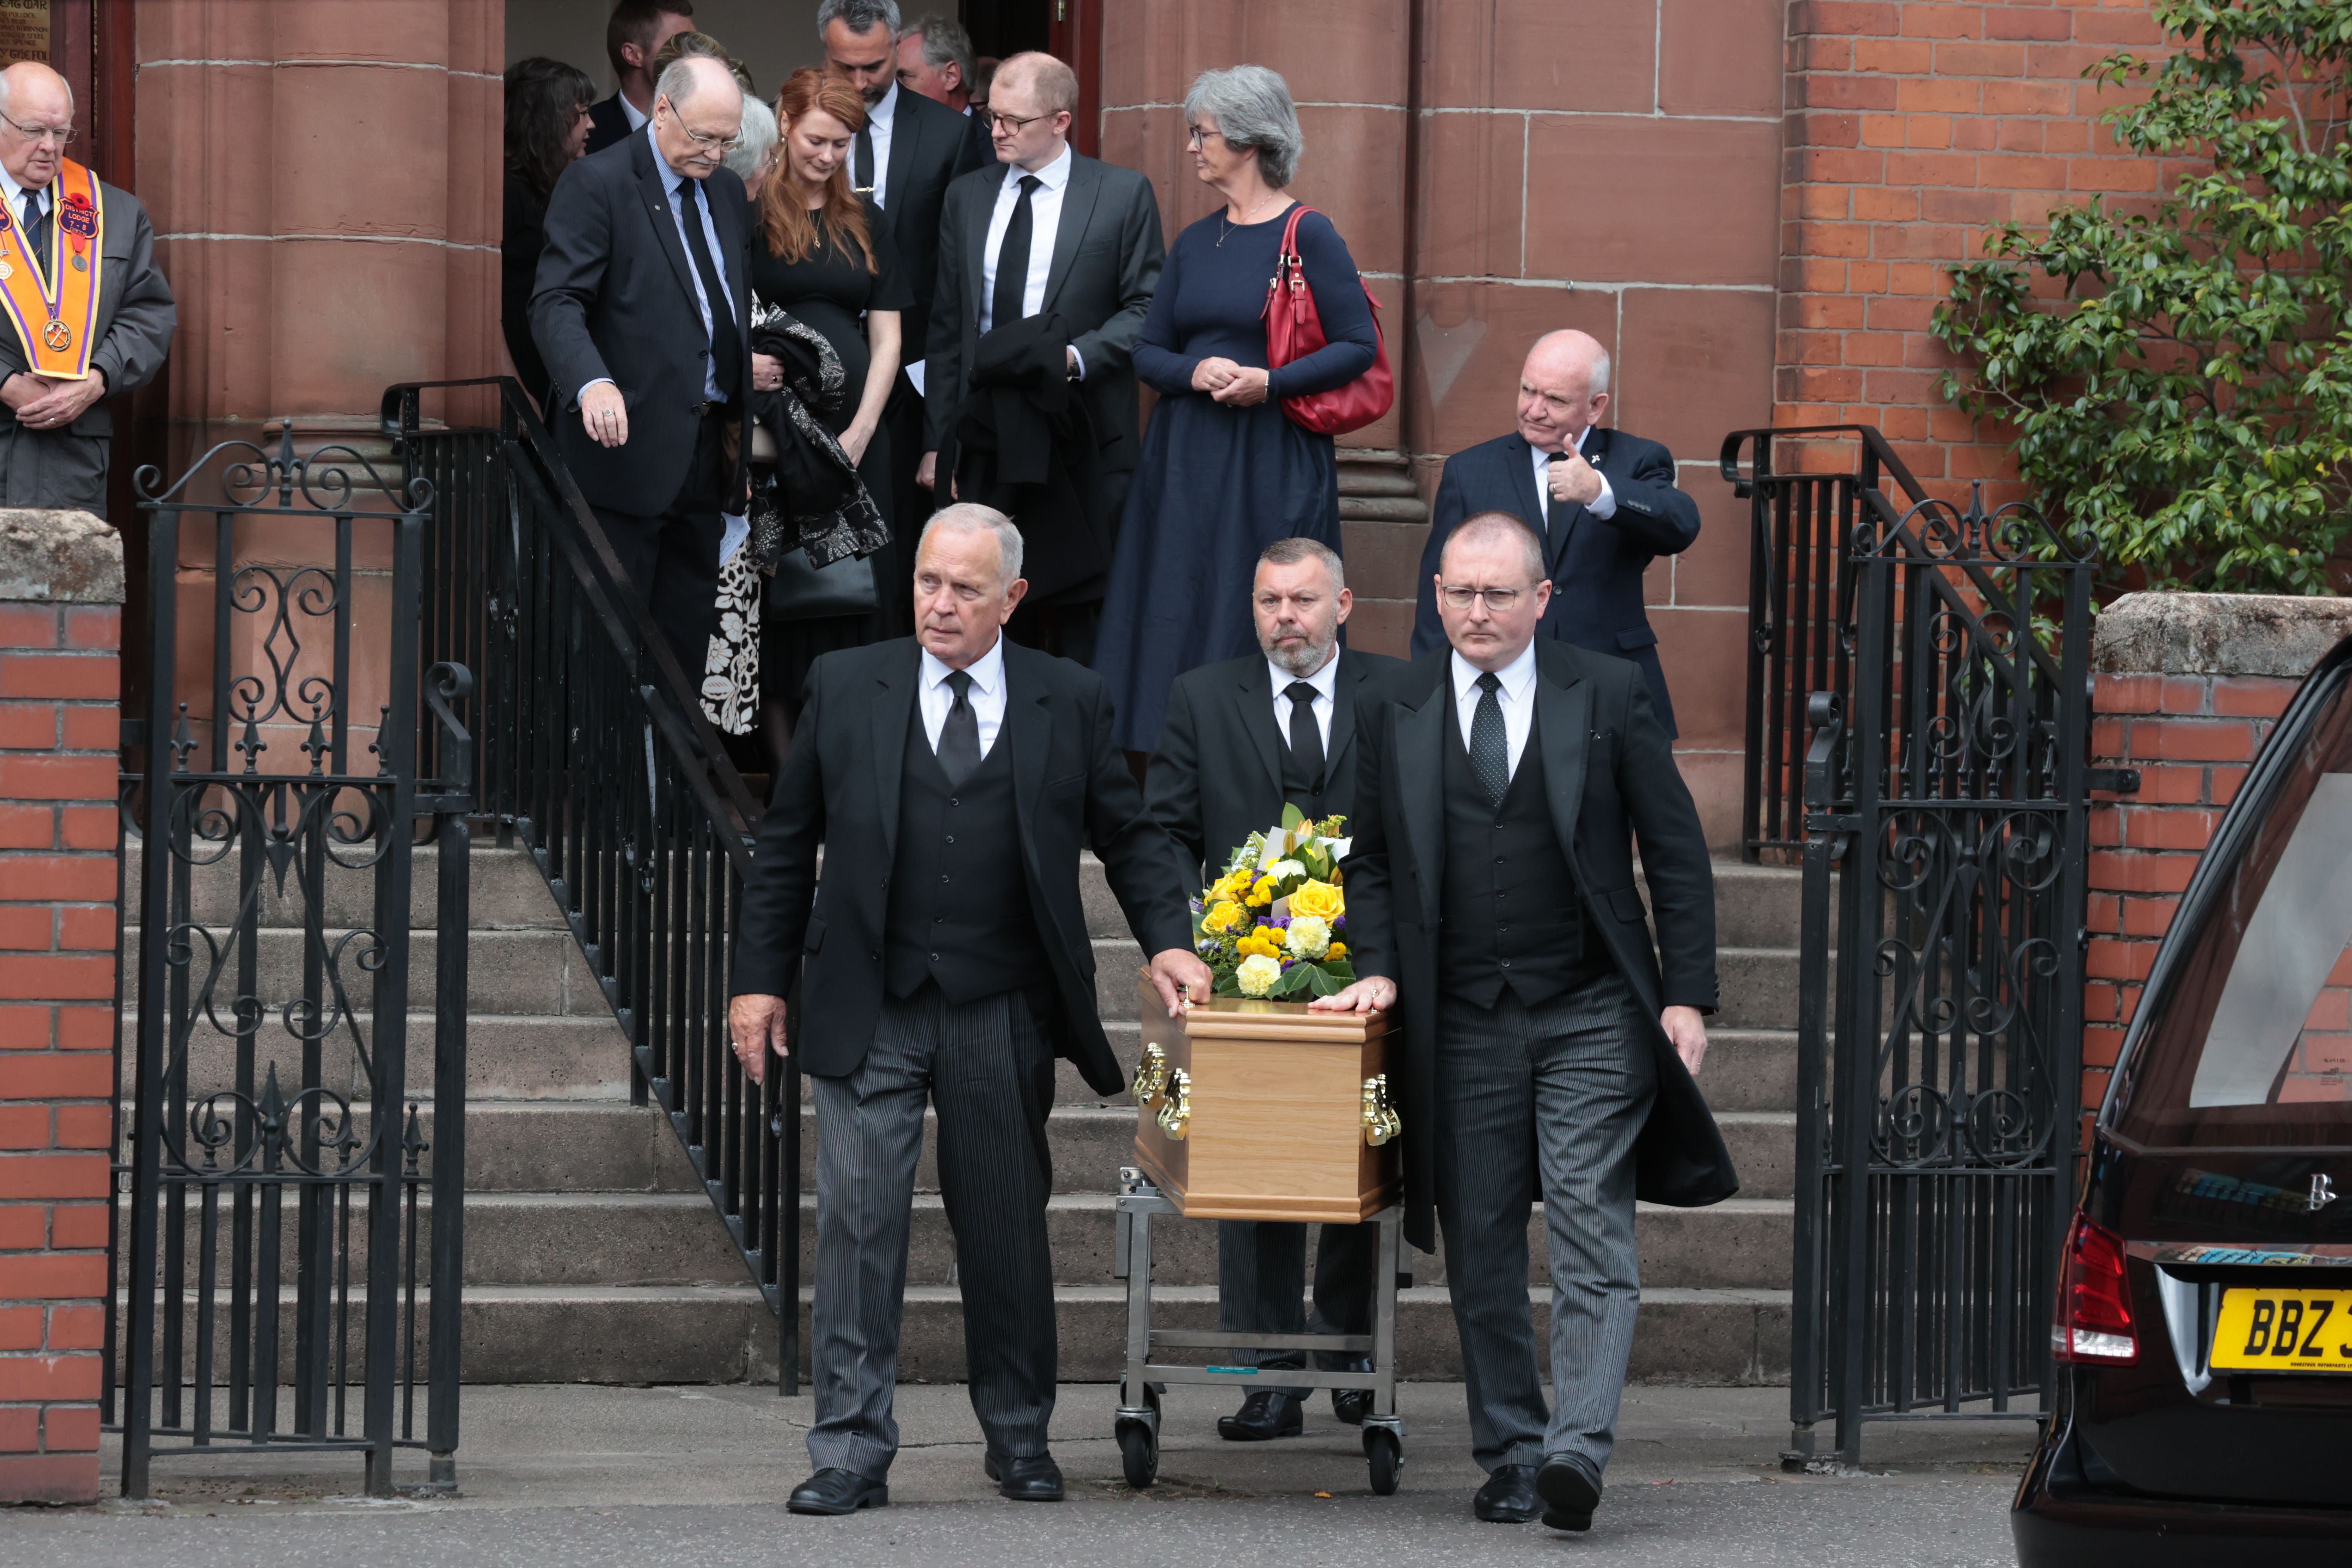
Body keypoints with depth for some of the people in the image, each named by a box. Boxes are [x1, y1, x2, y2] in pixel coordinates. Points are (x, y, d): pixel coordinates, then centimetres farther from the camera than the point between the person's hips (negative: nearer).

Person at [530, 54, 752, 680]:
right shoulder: (597, 183, -9)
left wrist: (740, 418, 13)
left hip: (706, 448, 7)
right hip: (629, 441, -7)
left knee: (690, 618, 11)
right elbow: (557, 302, -18)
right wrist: (593, 382, -37)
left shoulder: (725, 189, 14)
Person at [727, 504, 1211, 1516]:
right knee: (858, 1223, -6)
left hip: (1003, 1016, 1)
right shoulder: (845, 689, 4)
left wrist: (1166, 939, -3)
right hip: (869, 1012, -1)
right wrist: (761, 977, 4)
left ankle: (1020, 1439, 23)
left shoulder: (1068, 702, 4)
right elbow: (786, 845, 8)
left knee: (1008, 1228, 9)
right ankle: (851, 1451, -2)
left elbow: (1127, 834, 12)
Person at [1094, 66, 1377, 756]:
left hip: (1271, 460, -6)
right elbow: (1148, 351, 14)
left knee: (1260, 622, -5)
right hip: (1186, 461, 6)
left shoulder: (1308, 236, -6)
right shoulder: (1194, 244, 12)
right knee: (1176, 617, 3)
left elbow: (1359, 345, -8)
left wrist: (1271, 383, -18)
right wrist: (1193, 372, -8)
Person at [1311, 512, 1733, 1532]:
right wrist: (1378, 968, 1)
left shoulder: (1610, 698, 2)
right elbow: (1372, 860, 17)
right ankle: (1509, 1455, 13)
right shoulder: (1392, 715, 8)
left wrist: (1687, 996, -4)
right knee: (1481, 1250, 5)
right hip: (1461, 1024, 3)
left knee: (1592, 1237, -12)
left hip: (1593, 1019, -3)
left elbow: (1677, 854, 3)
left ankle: (1577, 1448, -19)